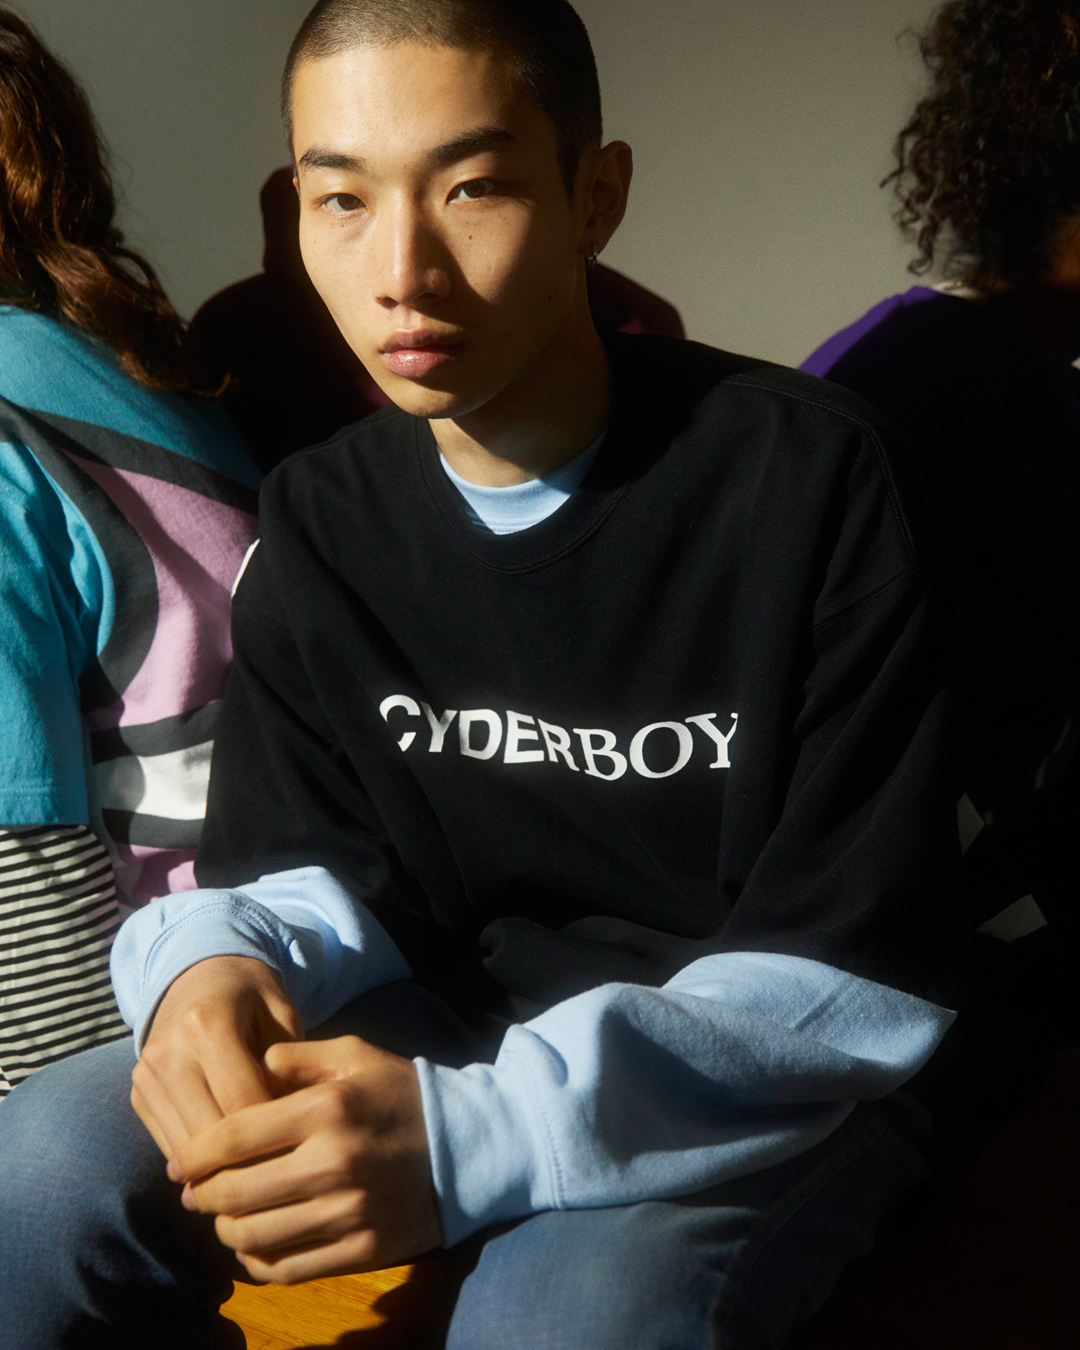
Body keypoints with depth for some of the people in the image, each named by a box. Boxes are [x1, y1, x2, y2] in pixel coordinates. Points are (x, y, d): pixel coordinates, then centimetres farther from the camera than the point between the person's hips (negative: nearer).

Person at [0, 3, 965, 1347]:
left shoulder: (806, 478, -16)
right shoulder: (320, 518, 1)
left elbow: (858, 978, -19)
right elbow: (315, 868, 4)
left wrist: (475, 1134, -32)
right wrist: (217, 966, -23)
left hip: (771, 1086, -4)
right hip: (463, 1025, 5)